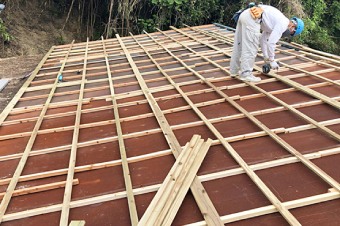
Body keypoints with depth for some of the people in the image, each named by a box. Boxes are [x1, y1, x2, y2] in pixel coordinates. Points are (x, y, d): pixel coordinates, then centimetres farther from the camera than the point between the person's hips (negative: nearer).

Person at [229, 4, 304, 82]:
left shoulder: (275, 22, 29)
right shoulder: (283, 24, 1)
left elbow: (263, 39, 33)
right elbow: (271, 42, -7)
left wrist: (266, 58, 33)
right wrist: (272, 60, 1)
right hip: (252, 18, -10)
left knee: (239, 45, 13)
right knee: (251, 47, -8)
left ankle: (234, 71, 18)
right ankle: (246, 74, -9)